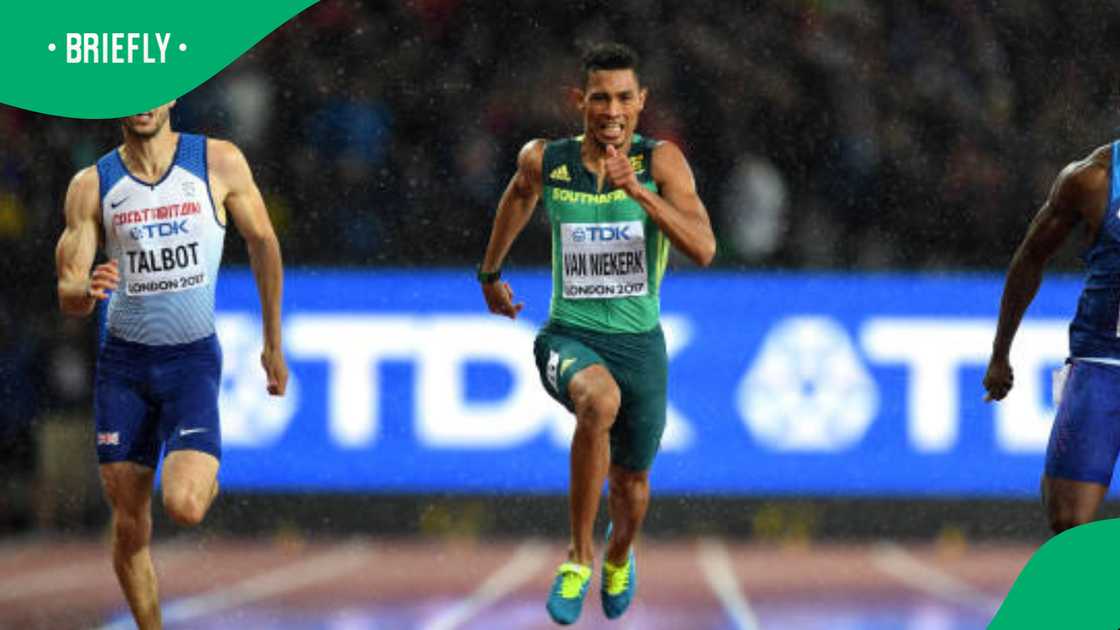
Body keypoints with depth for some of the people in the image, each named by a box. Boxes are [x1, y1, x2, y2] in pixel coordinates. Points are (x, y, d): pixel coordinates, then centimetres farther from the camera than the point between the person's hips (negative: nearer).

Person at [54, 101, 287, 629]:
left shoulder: (220, 164, -4)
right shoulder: (92, 185, 0)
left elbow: (262, 243, 9)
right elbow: (67, 296, -1)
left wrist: (273, 344, 12)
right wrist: (88, 291, -26)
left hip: (193, 358, -2)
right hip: (123, 362, 2)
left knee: (184, 507, -19)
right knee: (129, 526, -1)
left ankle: (205, 476, 17)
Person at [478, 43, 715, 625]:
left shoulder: (661, 162, -11)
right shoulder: (544, 161, -5)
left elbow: (703, 250, -23)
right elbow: (519, 195, 20)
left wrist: (639, 191, -34)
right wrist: (491, 274, 31)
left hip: (640, 343, 1)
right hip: (570, 337, -1)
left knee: (631, 480, 17)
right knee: (600, 402, -36)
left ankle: (619, 556, 56)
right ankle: (578, 558, -24)